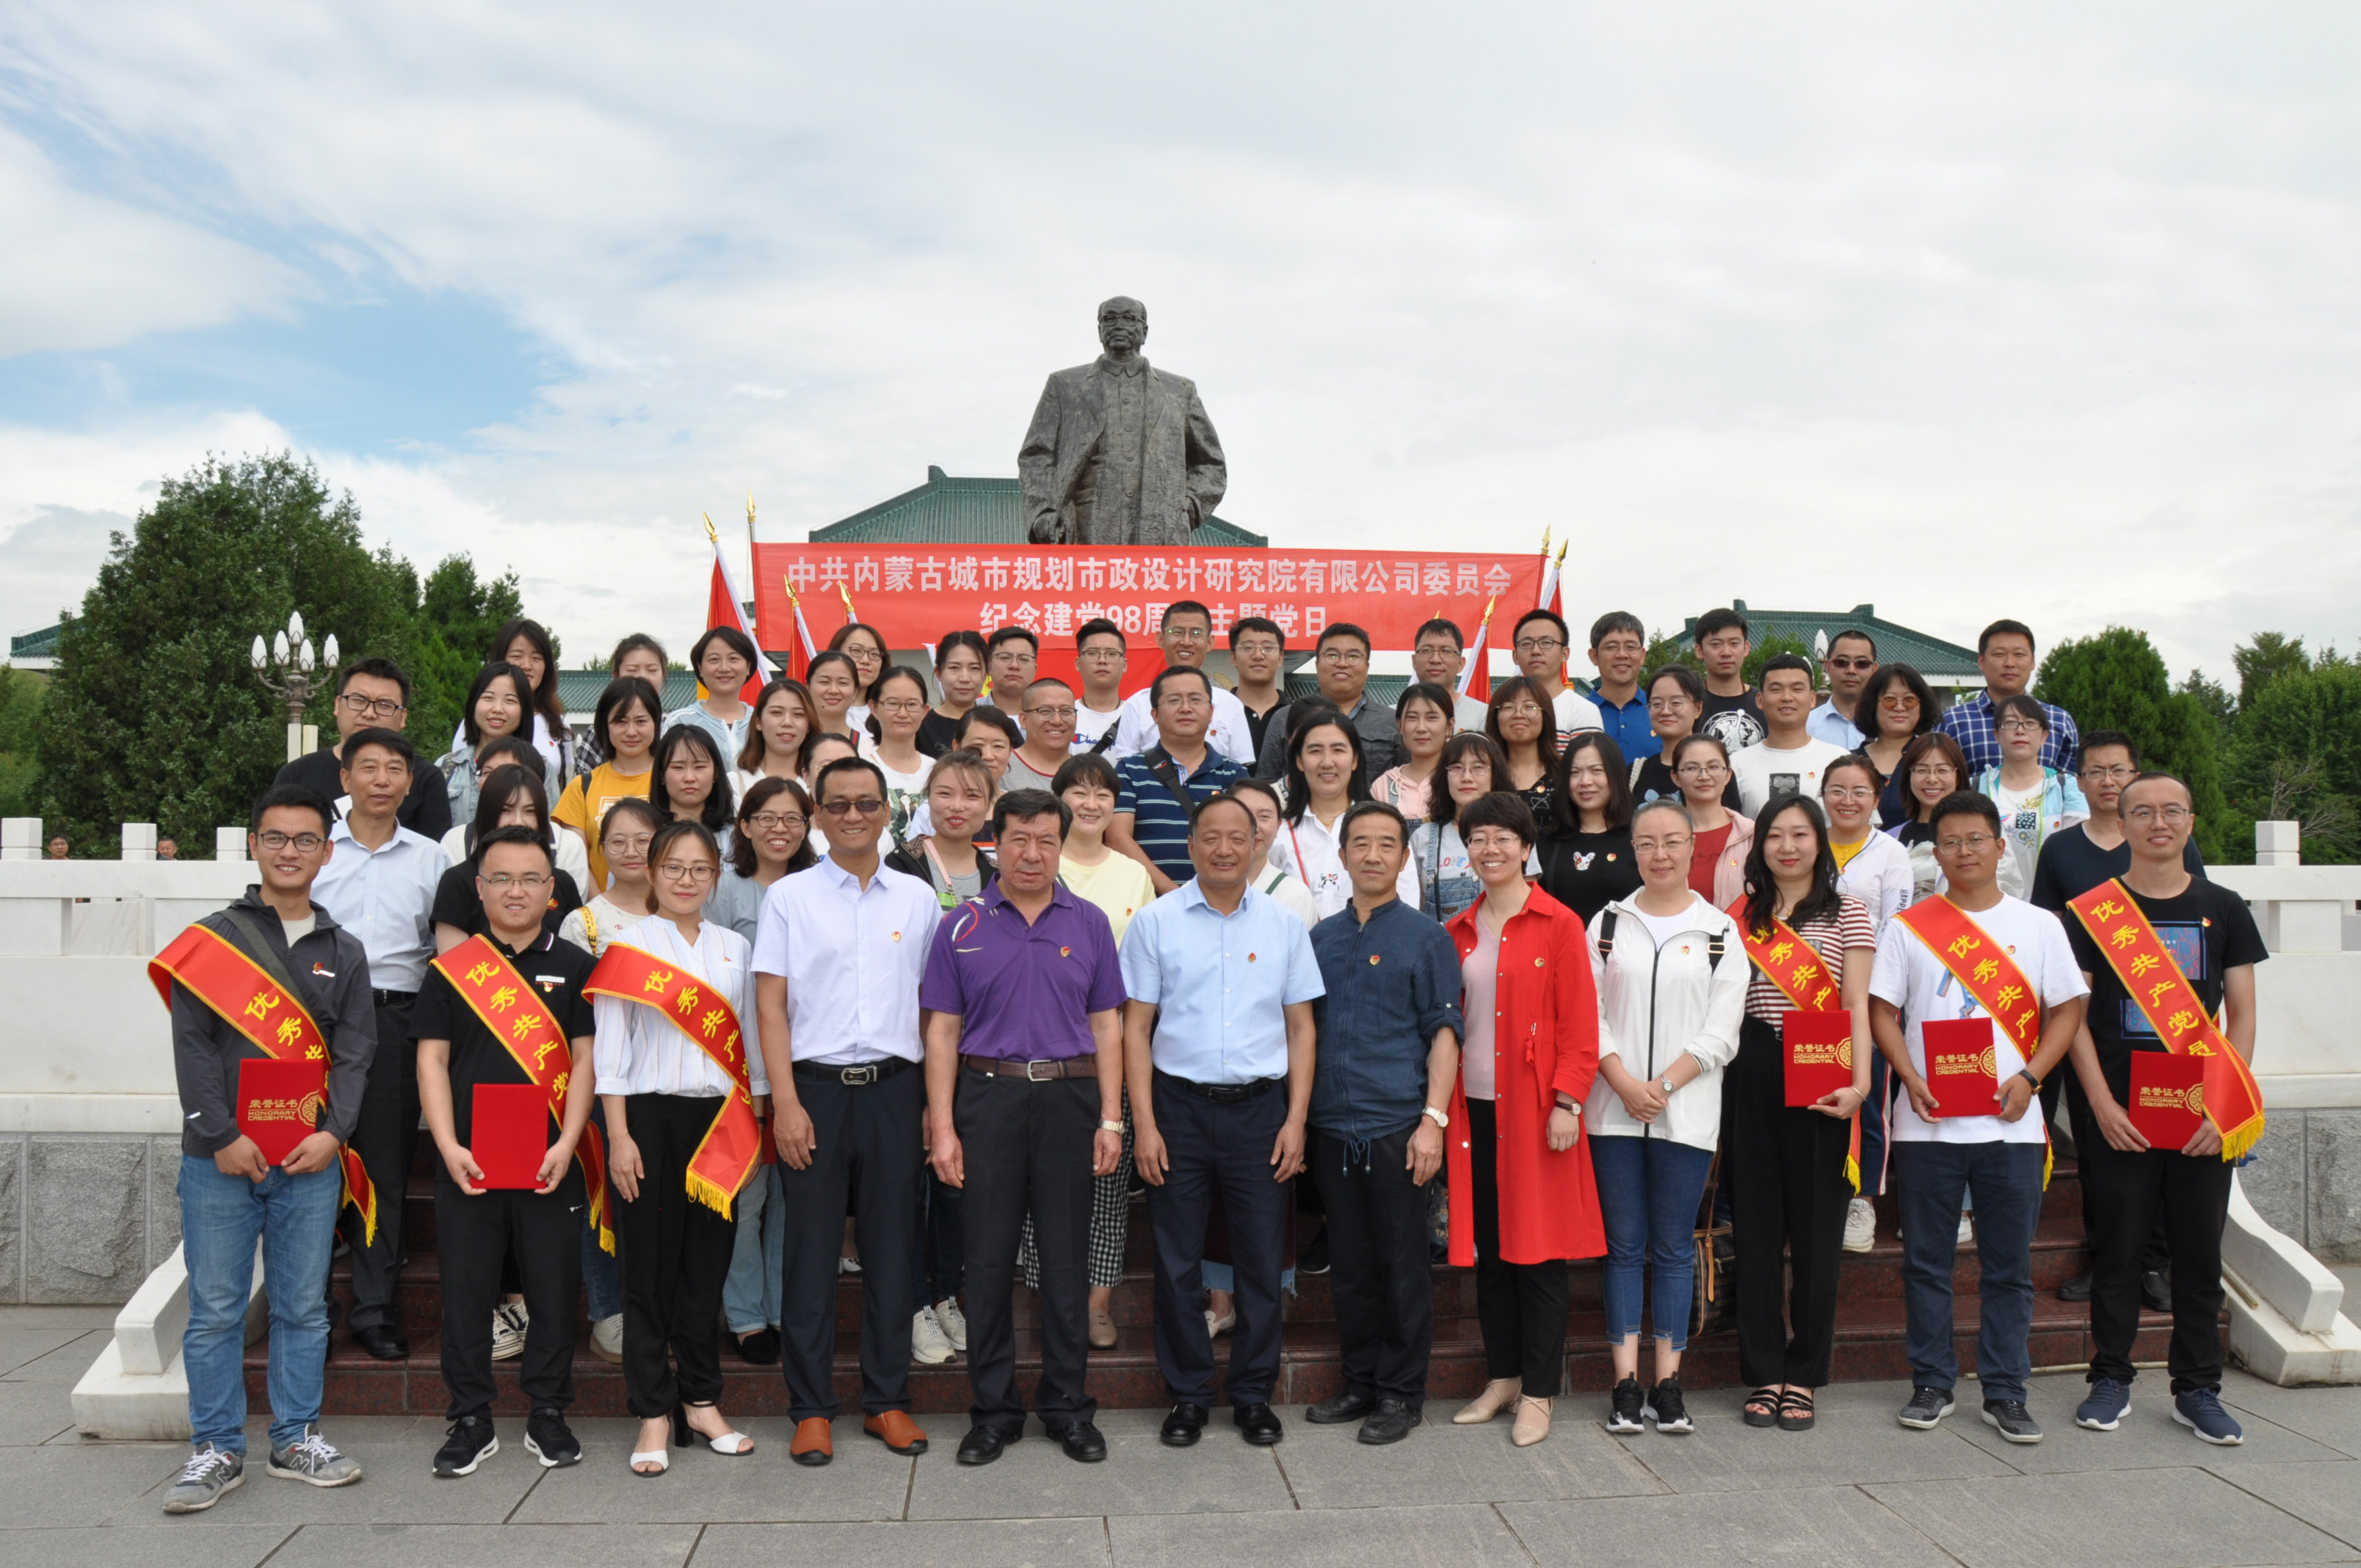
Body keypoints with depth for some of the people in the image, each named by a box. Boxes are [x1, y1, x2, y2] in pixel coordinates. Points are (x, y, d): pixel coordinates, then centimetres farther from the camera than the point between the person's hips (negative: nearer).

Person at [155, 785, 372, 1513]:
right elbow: (192, 1045, -3)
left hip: (310, 1159, 2)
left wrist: (333, 1132, -8)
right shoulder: (212, 937, 3)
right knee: (215, 1309, 3)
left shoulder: (344, 952, 10)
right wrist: (223, 1135, -11)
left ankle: (296, 1439, 19)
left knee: (304, 1308, 7)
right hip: (219, 1158, -2)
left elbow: (355, 1052, 6)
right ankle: (217, 1449, 15)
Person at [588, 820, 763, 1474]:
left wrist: (754, 1126, 8)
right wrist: (618, 1137, -9)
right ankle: (654, 1414, 12)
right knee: (649, 1267, 2)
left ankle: (701, 1401, 21)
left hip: (720, 1121, 3)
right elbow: (610, 1051, -3)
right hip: (652, 1117, -3)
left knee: (708, 1262, 9)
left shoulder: (734, 948, 10)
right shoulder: (628, 947, 0)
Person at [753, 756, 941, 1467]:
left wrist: (937, 1100, 5)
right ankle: (811, 1408, 15)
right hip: (816, 1087, -2)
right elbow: (771, 1006, 0)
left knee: (892, 1248, 7)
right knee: (811, 1249, 3)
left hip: (894, 1088, 2)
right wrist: (786, 1101, -9)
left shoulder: (917, 897, 10)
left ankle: (887, 1400, 19)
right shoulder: (789, 896, 4)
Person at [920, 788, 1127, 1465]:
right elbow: (942, 1031, 2)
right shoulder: (963, 926, 3)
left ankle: (1068, 1407, 20)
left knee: (1067, 1259, 7)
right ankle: (993, 1410, 19)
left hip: (1070, 1098, 1)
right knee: (989, 1259, 5)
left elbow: (1107, 1027, 7)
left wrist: (1110, 1119, 0)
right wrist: (941, 1127, -5)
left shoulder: (1089, 924, 7)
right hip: (988, 1098, -1)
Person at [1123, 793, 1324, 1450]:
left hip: (1260, 1107, 1)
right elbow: (1136, 1027, 1)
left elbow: (1301, 1027, 8)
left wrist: (1296, 1119, 0)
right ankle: (1187, 1395, 20)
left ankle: (1255, 1395, 21)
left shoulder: (1283, 926, 6)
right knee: (1177, 1261, 5)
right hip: (1179, 1105, -1)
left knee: (1262, 1259, 6)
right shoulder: (1155, 922, 1)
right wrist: (1144, 1123, -6)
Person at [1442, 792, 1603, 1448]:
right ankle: (1502, 1377, 24)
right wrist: (1443, 1101, 7)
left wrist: (1567, 1102, -13)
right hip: (1474, 1108, 5)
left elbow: (1580, 1026, -6)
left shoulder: (1558, 926, -3)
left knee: (1538, 1246, 2)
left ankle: (1538, 1393, 12)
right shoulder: (1458, 932, 11)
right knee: (1487, 1246, 11)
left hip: (1534, 1109, -5)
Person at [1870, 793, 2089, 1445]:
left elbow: (2067, 1011, 6)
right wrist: (1909, 1078, -11)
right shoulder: (1908, 926, 5)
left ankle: (2005, 1392, 17)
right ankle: (1931, 1384, 18)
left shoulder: (2038, 925, 7)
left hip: (2010, 1121, 0)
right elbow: (1883, 1010, 4)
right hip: (1927, 1122, 0)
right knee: (1926, 1262, 6)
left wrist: (2028, 1078, -8)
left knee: (2009, 1267, 6)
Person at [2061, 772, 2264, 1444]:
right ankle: (2110, 1378, 16)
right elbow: (2072, 1015, -1)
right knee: (2117, 1244, 4)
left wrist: (2224, 1107, -5)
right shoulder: (2092, 911, 1)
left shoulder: (2223, 909, 7)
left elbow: (2242, 1015, 6)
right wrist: (2101, 1104, -10)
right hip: (2117, 1110, -2)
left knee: (2200, 1249, 7)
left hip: (2204, 1112, 2)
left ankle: (2197, 1389, 18)